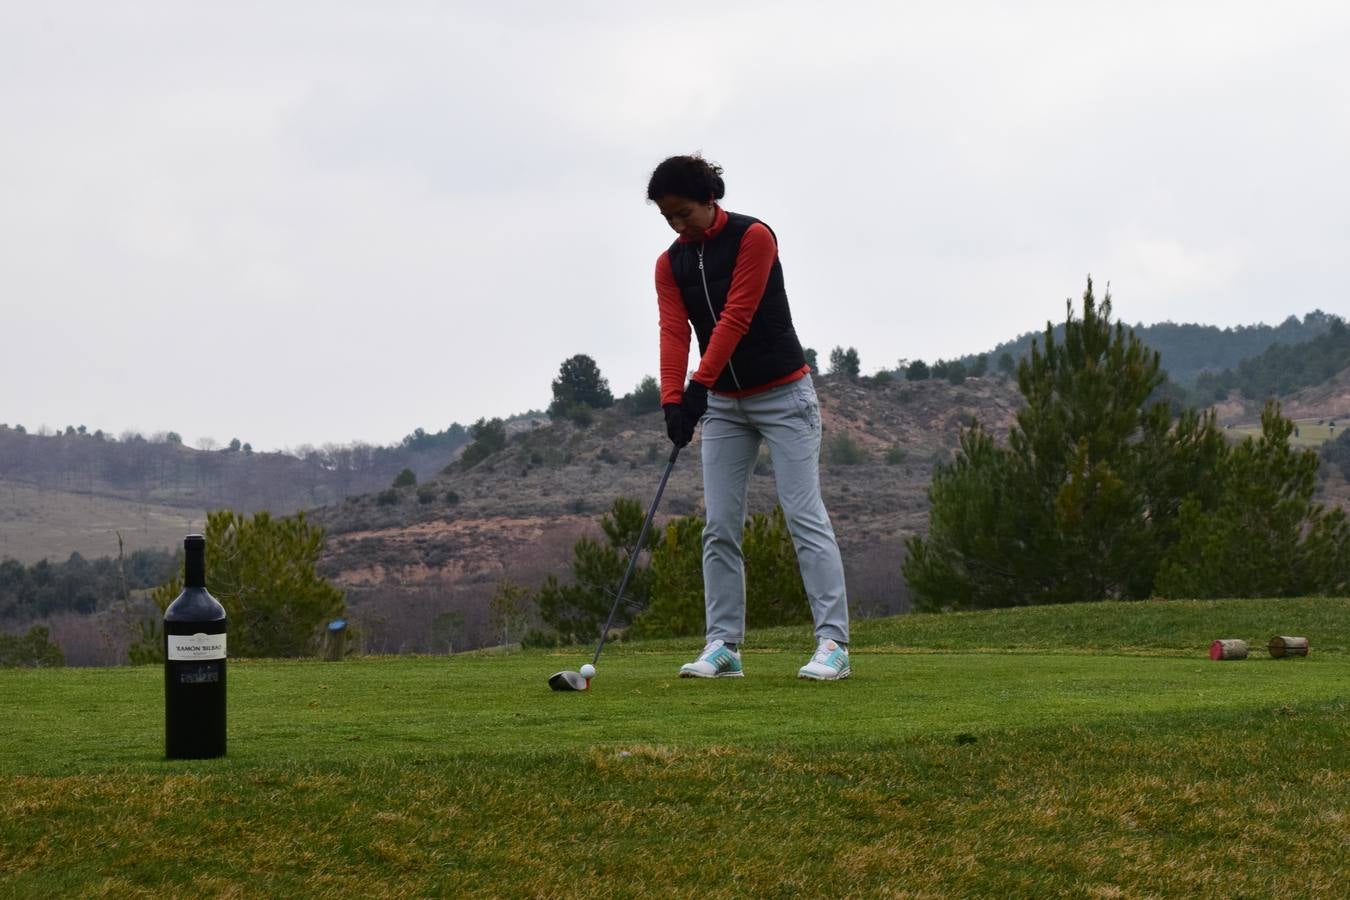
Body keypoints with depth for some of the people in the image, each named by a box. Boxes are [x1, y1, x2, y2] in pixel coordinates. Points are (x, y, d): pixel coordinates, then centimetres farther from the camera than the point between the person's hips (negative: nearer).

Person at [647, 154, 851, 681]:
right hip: (724, 403, 6)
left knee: (805, 515, -10)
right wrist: (672, 402, -23)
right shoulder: (670, 264, 3)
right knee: (720, 525, 0)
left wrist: (698, 385, -29)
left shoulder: (753, 237, -14)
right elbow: (674, 333, -9)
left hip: (783, 394, -6)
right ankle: (723, 646, 3)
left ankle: (832, 643, -13)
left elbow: (735, 318, -22)